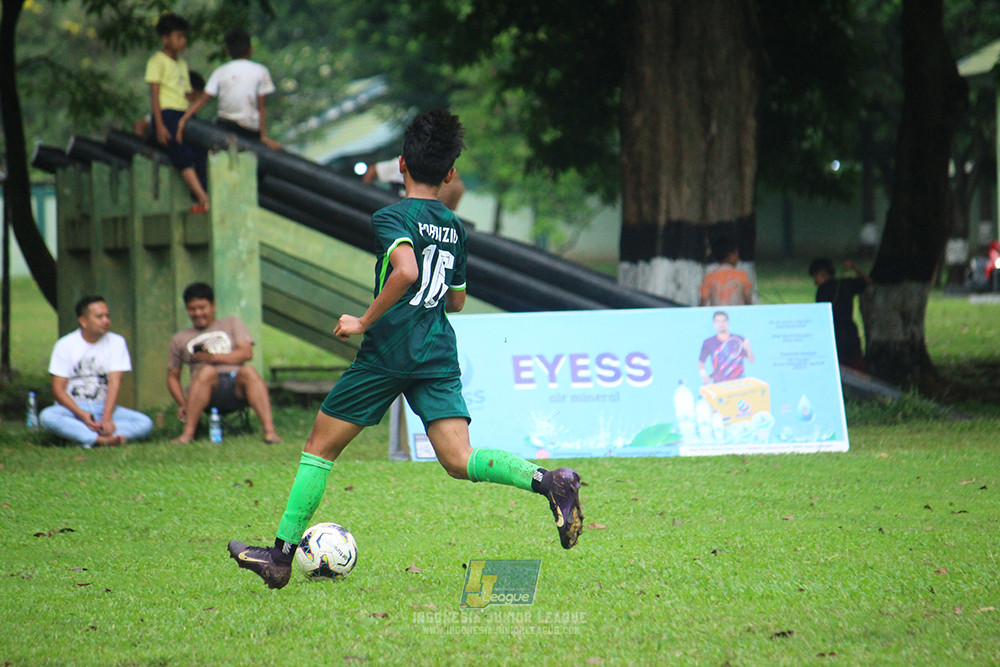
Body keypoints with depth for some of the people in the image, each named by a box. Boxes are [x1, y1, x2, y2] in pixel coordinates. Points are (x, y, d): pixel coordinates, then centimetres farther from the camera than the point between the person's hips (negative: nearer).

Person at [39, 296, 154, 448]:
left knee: (145, 424, -24)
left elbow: (114, 382, -7)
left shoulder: (116, 342, 3)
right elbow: (58, 389, -5)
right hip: (72, 407, -2)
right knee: (47, 417, -36)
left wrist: (107, 418, -22)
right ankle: (103, 439, -45)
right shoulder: (65, 345, -1)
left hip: (103, 407, 2)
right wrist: (81, 414, -22)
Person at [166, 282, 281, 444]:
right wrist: (182, 404, 2)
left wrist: (214, 357, -5)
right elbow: (172, 377, 21)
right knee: (207, 370, -34)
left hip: (236, 386, 0)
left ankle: (269, 431, -46)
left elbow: (247, 353, 8)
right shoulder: (180, 339, 25)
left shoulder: (232, 323, 23)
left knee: (249, 372, -33)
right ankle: (188, 432, -42)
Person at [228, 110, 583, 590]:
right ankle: (548, 481, -30)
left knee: (320, 447, 7)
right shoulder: (456, 229, 15)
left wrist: (364, 321, -16)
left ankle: (282, 556, 8)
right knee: (460, 461, -5)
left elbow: (406, 270, -24)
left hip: (387, 352, -5)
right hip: (439, 355, 5)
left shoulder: (392, 217, -6)